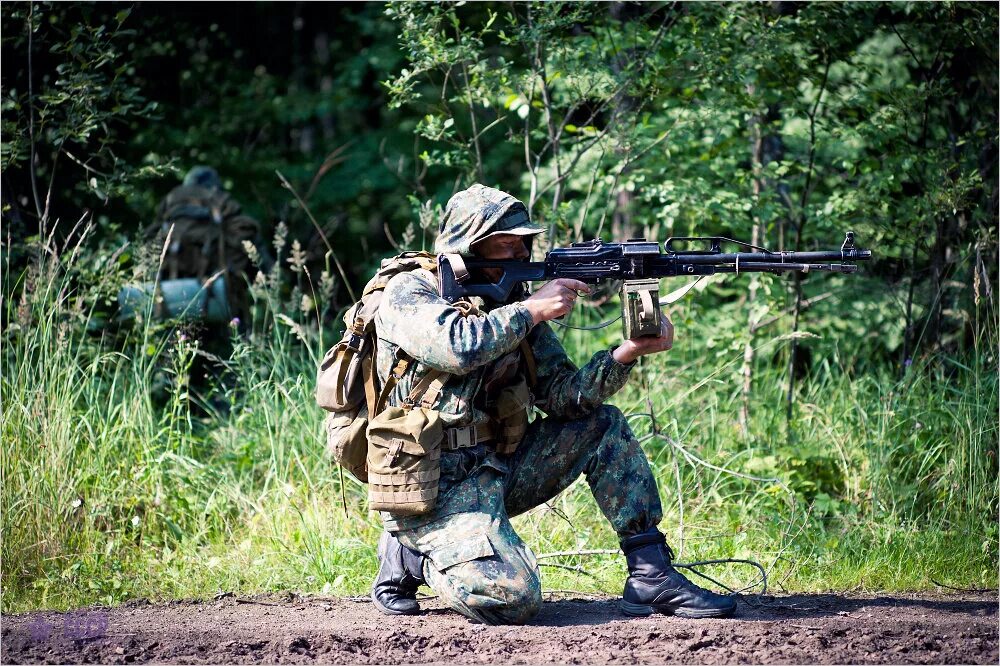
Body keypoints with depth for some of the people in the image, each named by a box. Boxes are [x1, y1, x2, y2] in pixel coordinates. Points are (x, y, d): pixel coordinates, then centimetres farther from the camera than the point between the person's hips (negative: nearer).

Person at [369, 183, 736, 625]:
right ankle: (410, 556, 1)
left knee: (602, 426, 3)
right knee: (512, 599, -27)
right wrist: (532, 309, -16)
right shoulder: (409, 292, -8)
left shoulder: (512, 308, 10)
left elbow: (564, 395, 3)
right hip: (434, 487, -8)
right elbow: (457, 347, -29)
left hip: (496, 466, 8)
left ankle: (651, 575, 1)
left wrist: (628, 353, -13)